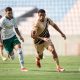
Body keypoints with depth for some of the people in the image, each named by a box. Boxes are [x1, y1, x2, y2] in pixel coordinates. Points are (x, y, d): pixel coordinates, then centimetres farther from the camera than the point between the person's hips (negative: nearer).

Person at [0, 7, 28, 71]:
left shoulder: (13, 19, 3)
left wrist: (20, 36, 4)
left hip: (13, 36, 4)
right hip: (6, 39, -4)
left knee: (19, 47, -20)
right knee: (11, 53, -1)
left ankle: (22, 67, -23)